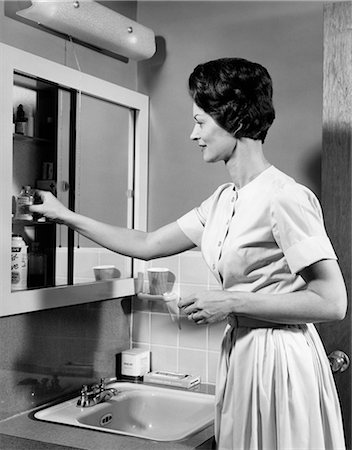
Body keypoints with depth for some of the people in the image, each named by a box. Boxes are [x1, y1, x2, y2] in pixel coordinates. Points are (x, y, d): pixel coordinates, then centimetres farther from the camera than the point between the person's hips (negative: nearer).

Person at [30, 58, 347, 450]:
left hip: (279, 359, -7)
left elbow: (331, 303, -19)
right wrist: (66, 216, 17)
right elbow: (147, 245, 14)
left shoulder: (285, 197, -17)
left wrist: (231, 302, -18)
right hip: (239, 355, 8)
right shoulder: (223, 201, 8)